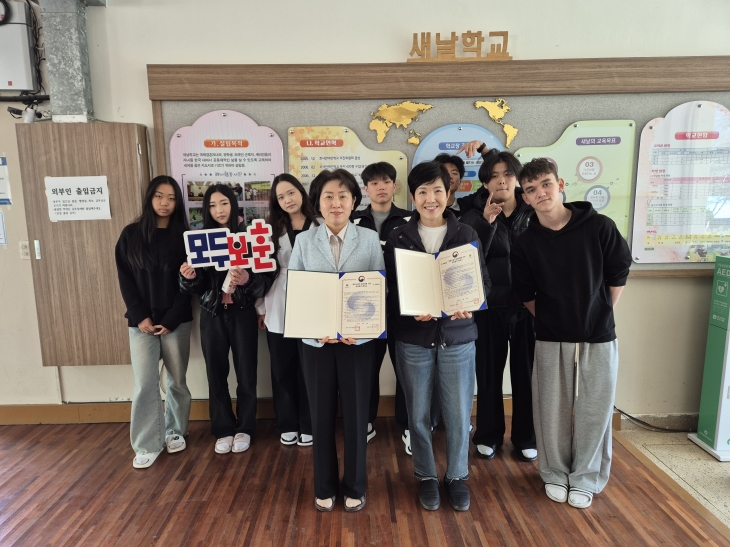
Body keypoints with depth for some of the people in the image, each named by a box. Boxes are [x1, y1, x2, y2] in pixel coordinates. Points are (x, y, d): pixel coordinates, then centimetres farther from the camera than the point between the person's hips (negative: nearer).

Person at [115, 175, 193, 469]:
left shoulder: (183, 236, 2)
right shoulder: (131, 234, 4)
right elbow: (125, 280, 2)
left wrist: (171, 320, -9)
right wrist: (140, 316, -8)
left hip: (176, 320, 0)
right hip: (141, 321, 0)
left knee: (177, 380, 9)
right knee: (145, 384, -2)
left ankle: (175, 431, 27)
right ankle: (147, 445, 10)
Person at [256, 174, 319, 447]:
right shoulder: (272, 229, 6)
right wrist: (261, 308, 3)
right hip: (278, 310, 2)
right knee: (282, 369, 10)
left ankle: (308, 426, 23)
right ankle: (288, 424, 27)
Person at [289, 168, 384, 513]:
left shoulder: (370, 239, 1)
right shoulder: (304, 240, 2)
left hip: (358, 339, 0)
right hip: (316, 340, 1)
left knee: (356, 414, 9)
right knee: (321, 414, 10)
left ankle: (354, 486, 30)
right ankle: (324, 487, 30)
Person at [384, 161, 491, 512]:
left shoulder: (466, 234, 3)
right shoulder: (398, 237, 1)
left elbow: (484, 282, 4)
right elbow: (389, 289, -1)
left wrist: (468, 305, -17)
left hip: (457, 335, 1)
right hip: (413, 337, 0)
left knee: (458, 413, 8)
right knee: (418, 414, 10)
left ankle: (457, 476, 32)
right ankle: (426, 476, 32)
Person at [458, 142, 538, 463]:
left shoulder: (533, 209, 1)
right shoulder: (475, 215, -3)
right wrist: (487, 222, -22)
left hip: (528, 304, 2)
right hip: (491, 306, -1)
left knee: (526, 372, 10)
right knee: (489, 372, 9)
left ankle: (525, 438, 29)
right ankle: (488, 435, 28)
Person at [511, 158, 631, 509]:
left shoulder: (599, 226, -9)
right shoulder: (525, 243, -6)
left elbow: (618, 275, 2)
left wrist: (600, 314, 6)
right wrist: (548, 319, 4)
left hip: (599, 336, 0)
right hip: (551, 339, 1)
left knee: (594, 410, 8)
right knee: (552, 410, 9)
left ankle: (585, 477, 28)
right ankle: (555, 473, 30)